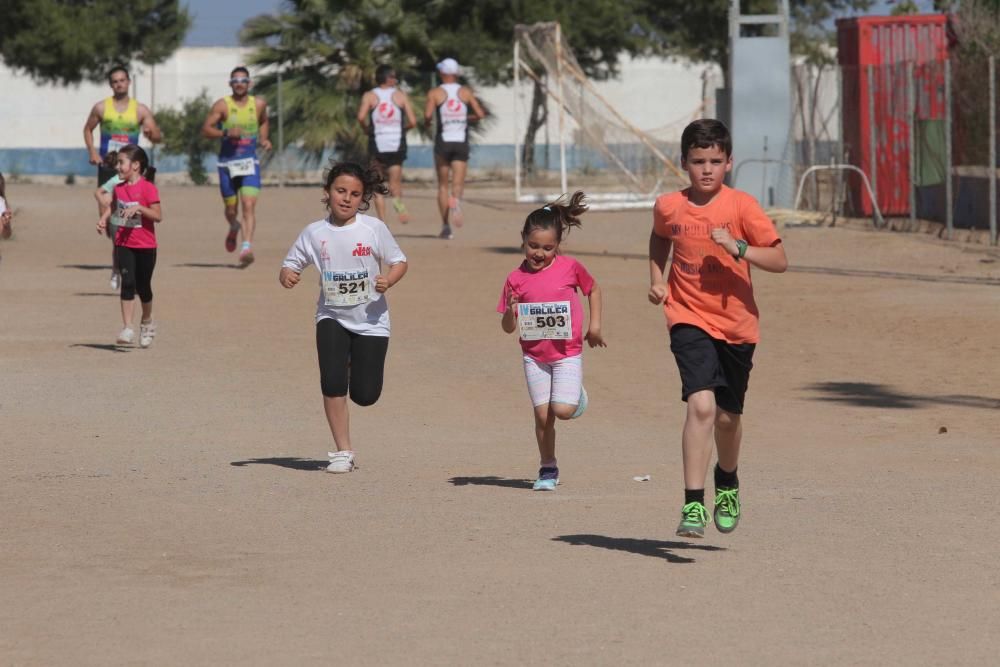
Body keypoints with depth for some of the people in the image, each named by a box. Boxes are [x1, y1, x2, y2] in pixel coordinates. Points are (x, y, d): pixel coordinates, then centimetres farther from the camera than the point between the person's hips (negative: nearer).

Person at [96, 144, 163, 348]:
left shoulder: (148, 188, -13)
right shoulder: (119, 188, 5)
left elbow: (158, 216, -16)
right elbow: (113, 206, 23)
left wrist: (139, 208, -27)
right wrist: (103, 219, 5)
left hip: (145, 246, -3)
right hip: (124, 244, 3)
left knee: (143, 286, 8)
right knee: (127, 283, -10)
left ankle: (147, 323, 32)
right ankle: (127, 328, -12)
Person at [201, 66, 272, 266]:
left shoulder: (258, 104, 4)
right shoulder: (222, 105, -4)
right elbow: (205, 130, -6)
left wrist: (264, 139, 7)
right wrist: (225, 133, -22)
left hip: (250, 162, 0)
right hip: (227, 162, 0)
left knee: (249, 205, -17)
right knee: (231, 209, 11)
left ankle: (247, 247, -26)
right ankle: (234, 228, 46)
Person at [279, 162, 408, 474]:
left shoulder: (374, 228, -8)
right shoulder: (314, 233, -4)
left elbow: (399, 262, -1)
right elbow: (290, 264, 3)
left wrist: (388, 280, -22)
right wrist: (286, 276, -21)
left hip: (370, 319, -1)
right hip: (331, 317, 1)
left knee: (365, 395, -2)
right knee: (332, 383, -17)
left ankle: (356, 364, 37)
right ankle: (343, 451, -1)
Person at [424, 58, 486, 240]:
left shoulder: (435, 93, -2)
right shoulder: (466, 92, 5)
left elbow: (428, 114, -16)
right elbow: (480, 114, -1)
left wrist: (427, 122, 7)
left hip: (443, 142, -1)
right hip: (461, 142, 1)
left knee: (443, 185, 10)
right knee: (458, 182, -2)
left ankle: (446, 226, 7)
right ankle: (456, 200, -39)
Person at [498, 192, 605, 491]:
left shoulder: (570, 267, -6)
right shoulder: (517, 278, -4)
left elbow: (593, 289, 14)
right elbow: (508, 327, -1)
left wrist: (595, 325, 8)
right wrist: (511, 311, -22)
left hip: (567, 352, -2)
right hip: (534, 356, 2)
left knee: (563, 409, -15)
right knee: (542, 415, 2)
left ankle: (576, 393, 21)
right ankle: (548, 469, 19)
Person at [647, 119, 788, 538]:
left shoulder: (742, 207, -8)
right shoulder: (668, 207, -1)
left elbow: (780, 260, -10)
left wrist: (738, 248, -24)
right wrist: (656, 278, 8)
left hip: (736, 323, 1)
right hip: (689, 320, -1)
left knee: (727, 417, 13)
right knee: (701, 405, -21)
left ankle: (727, 483, 44)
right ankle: (693, 505, -20)